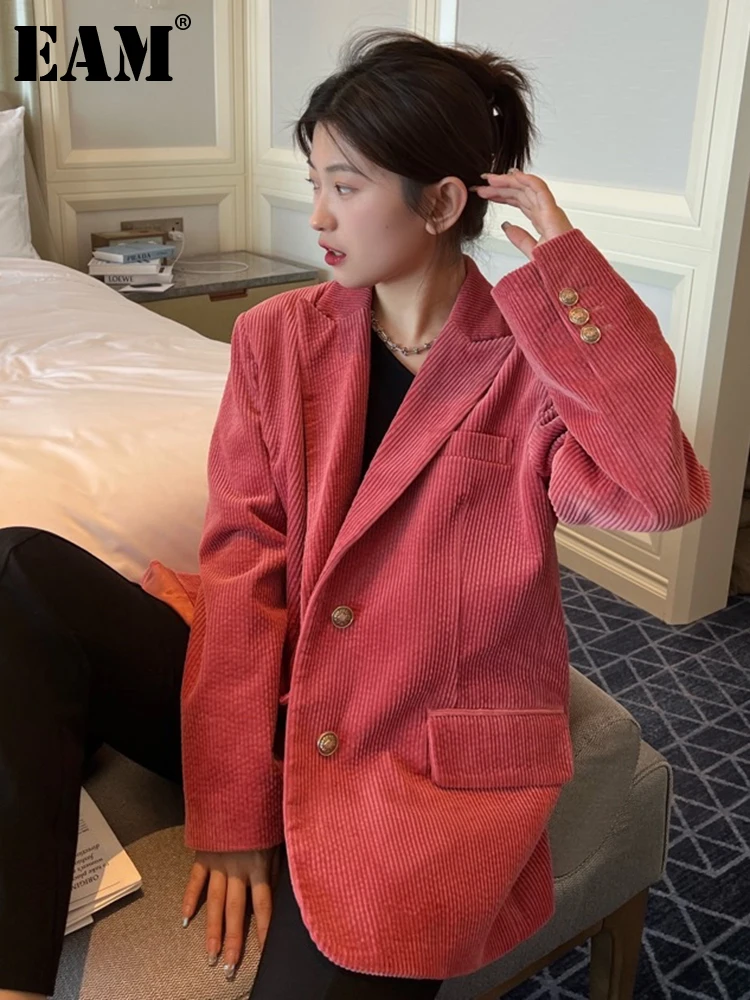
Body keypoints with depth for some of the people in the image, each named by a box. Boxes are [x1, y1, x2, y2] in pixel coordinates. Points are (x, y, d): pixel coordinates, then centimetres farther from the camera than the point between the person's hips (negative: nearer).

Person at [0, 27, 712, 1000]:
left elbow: (661, 494, -22)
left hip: (430, 759, -2)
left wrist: (568, 271, -18)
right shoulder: (280, 337, 4)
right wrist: (232, 804, -11)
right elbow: (244, 558, -5)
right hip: (267, 700, 3)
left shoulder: (536, 365, -3)